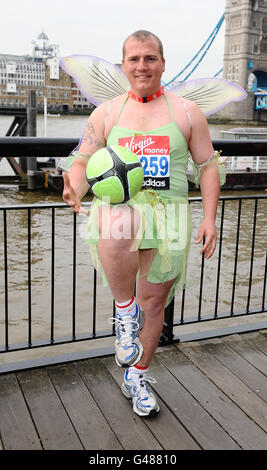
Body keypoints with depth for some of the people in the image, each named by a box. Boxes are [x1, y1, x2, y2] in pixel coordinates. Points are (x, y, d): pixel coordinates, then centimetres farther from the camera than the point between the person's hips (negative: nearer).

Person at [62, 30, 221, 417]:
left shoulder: (187, 112, 8)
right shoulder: (106, 112, 9)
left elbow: (208, 167, 9)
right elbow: (83, 161, 9)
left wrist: (210, 219, -2)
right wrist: (75, 189, -15)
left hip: (169, 215, 1)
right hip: (119, 207, -1)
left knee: (154, 302, 6)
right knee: (114, 236, -39)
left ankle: (137, 377, 29)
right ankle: (125, 311, -11)